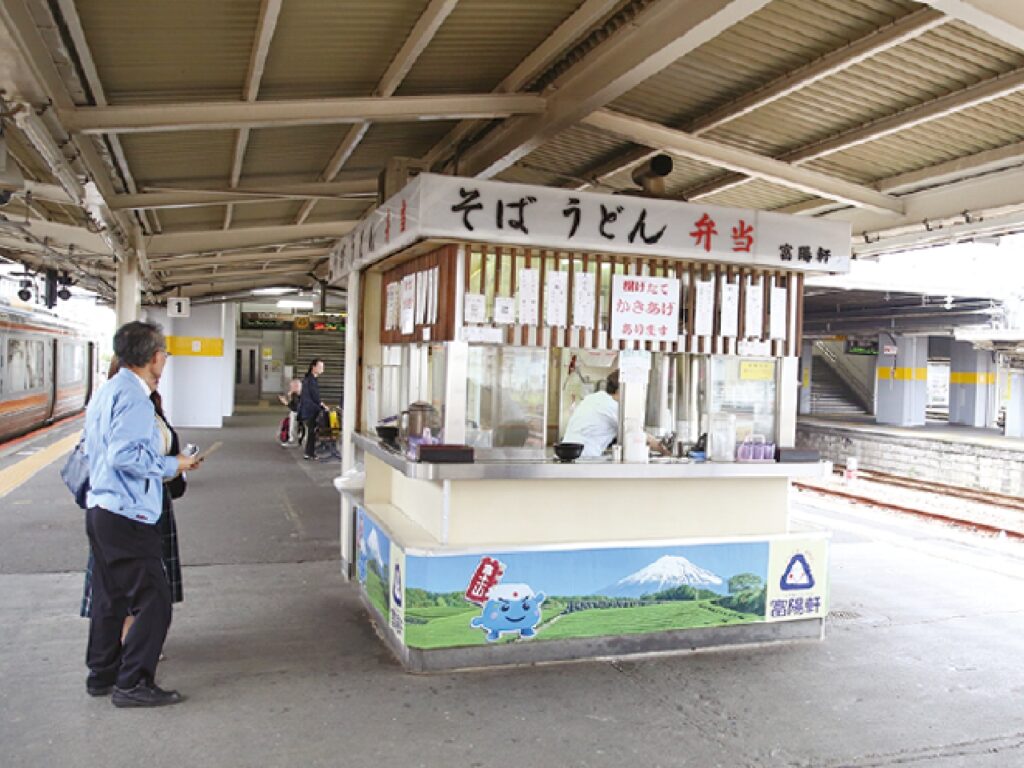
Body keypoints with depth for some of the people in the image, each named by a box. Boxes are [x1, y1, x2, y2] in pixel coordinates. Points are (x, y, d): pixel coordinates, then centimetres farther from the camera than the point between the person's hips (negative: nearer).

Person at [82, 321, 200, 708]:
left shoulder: (107, 391, 14)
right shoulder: (134, 397, -18)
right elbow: (125, 455, -27)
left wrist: (165, 462, 20)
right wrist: (171, 465, -14)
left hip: (101, 511, 11)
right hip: (127, 516, -11)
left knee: (110, 597, 19)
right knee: (153, 601, -3)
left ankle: (102, 674, 30)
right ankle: (132, 683, 3)